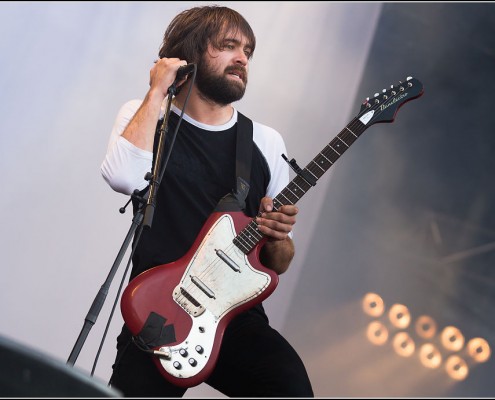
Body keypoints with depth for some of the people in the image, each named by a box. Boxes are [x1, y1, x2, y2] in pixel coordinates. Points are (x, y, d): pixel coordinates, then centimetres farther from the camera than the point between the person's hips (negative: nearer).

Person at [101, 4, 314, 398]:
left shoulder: (266, 141, 11)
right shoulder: (143, 116, 5)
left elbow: (278, 265, 15)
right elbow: (124, 177, -20)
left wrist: (276, 238, -9)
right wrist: (157, 91, -11)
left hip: (238, 315, 2)